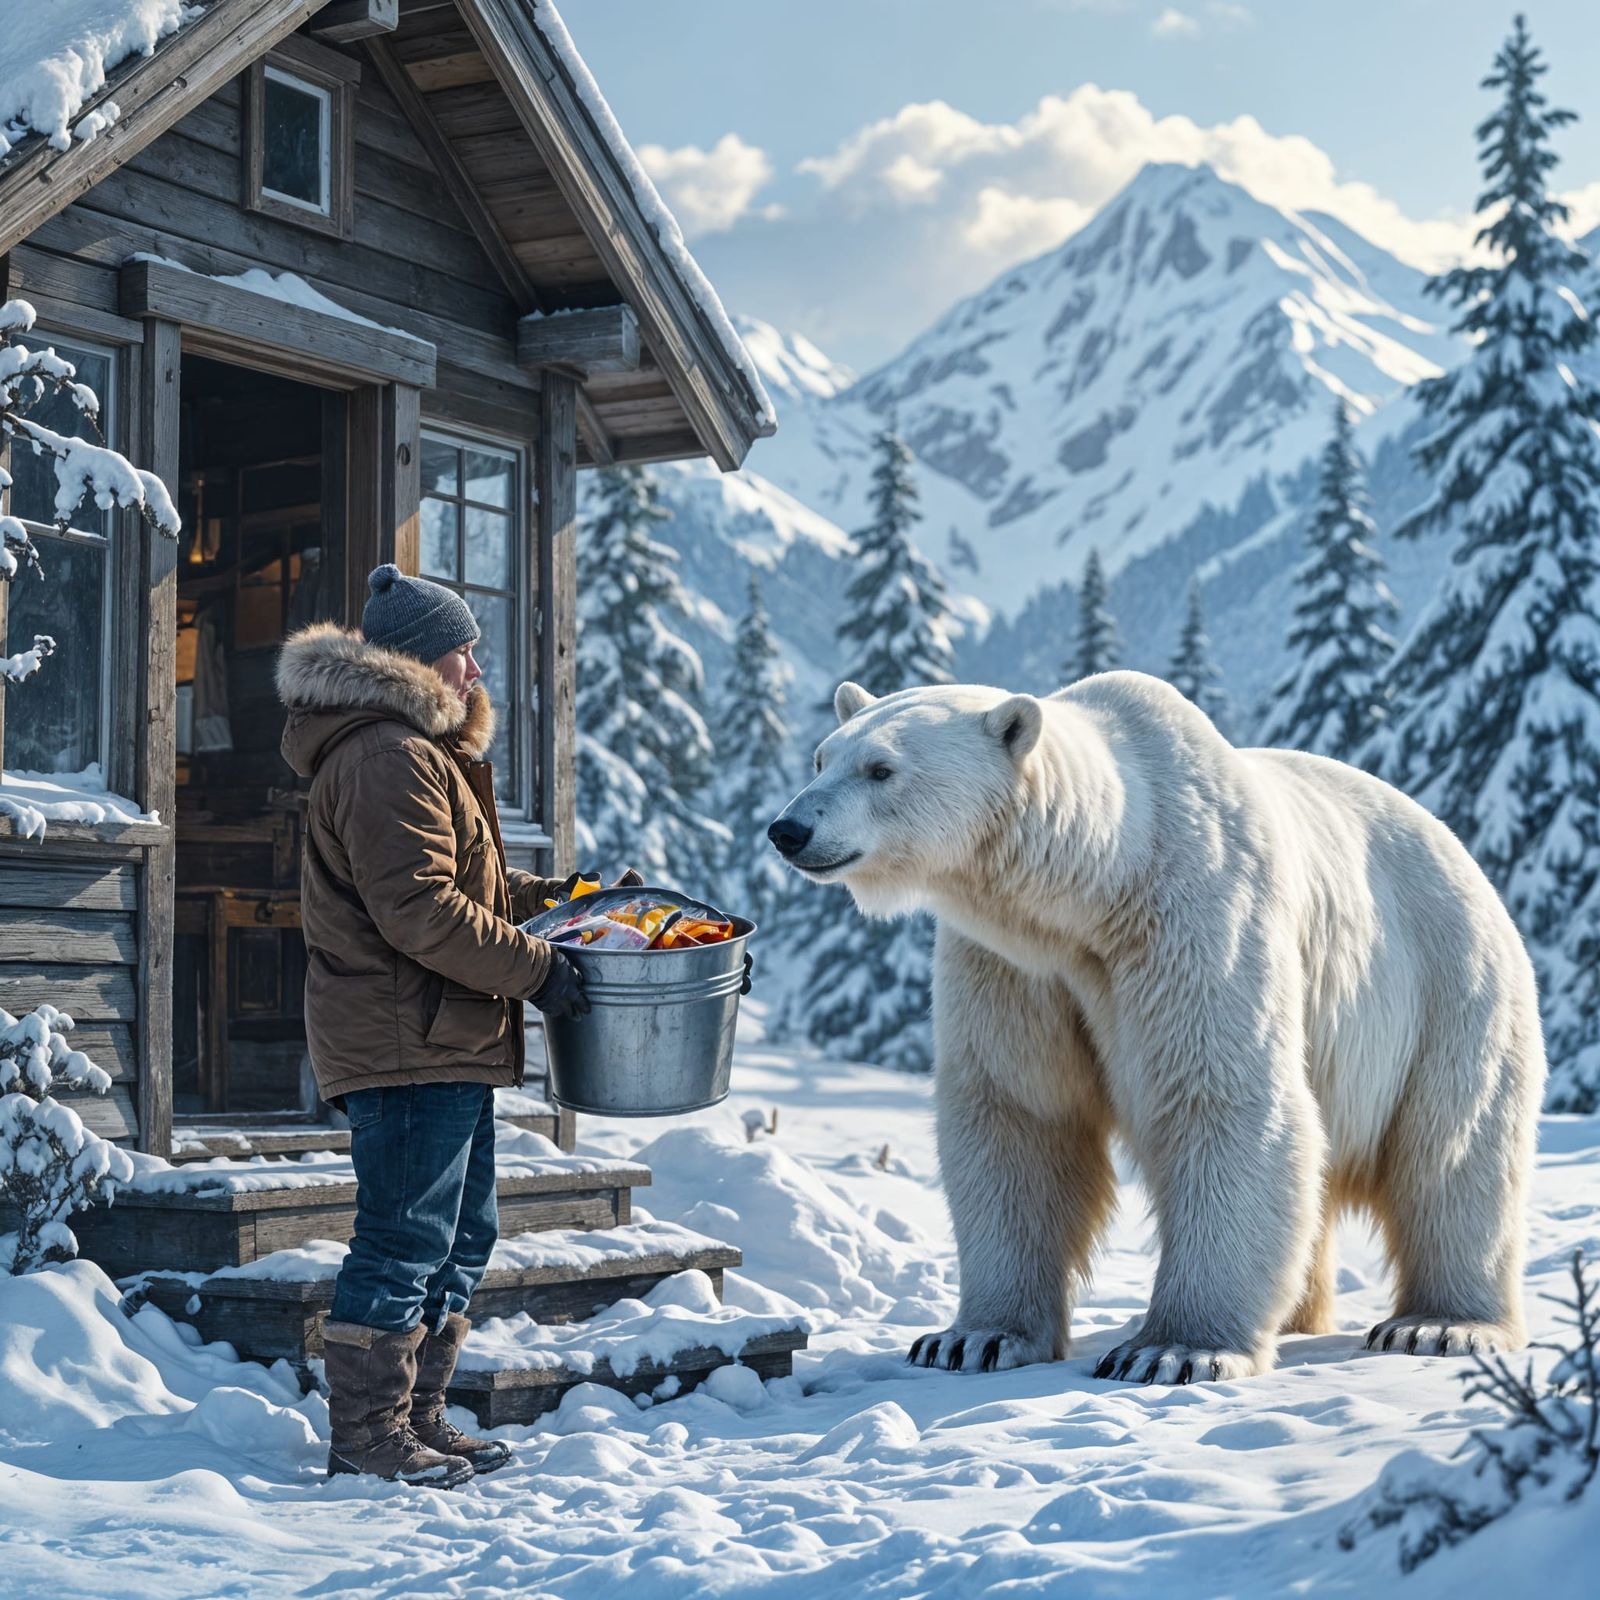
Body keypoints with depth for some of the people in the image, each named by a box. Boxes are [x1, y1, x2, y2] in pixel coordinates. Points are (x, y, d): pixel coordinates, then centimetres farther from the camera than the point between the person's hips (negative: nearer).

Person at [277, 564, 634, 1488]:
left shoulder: (425, 749, 23)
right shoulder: (388, 757, -14)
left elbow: (472, 886, 28)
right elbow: (419, 910, -22)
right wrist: (535, 967, -17)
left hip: (449, 1045, 11)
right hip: (407, 1043, -11)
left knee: (461, 1237, 15)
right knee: (406, 1241, -6)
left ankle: (417, 1418, 24)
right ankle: (368, 1437, 2)